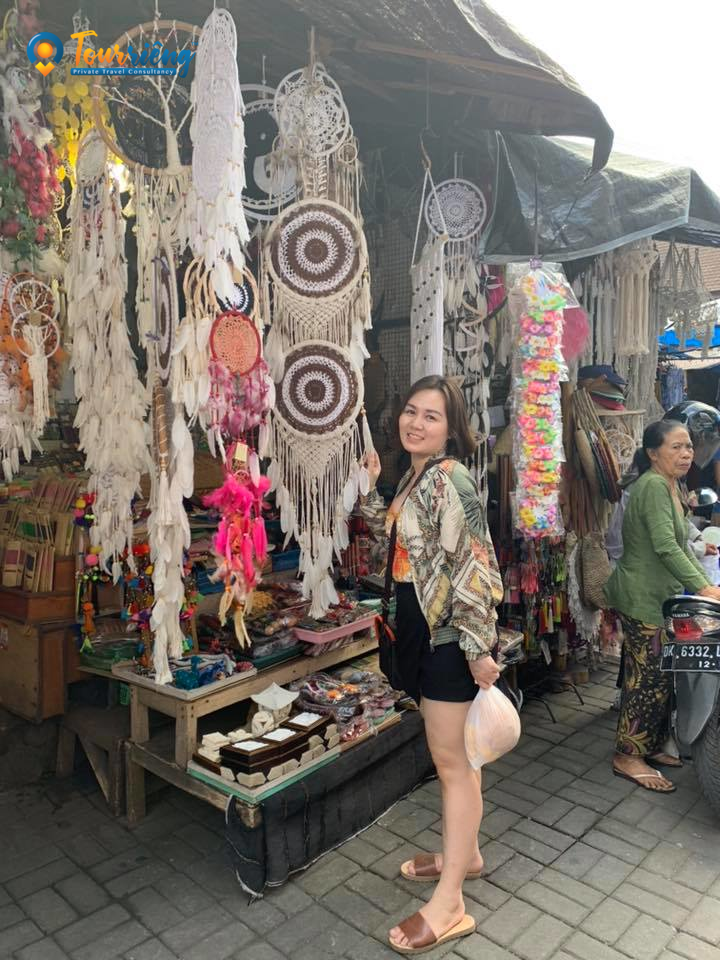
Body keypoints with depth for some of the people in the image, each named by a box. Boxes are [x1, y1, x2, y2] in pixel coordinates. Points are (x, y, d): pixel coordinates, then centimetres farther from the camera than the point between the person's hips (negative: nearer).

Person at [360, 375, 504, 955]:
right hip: (423, 626, 9)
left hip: (448, 632, -9)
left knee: (451, 760, 2)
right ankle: (466, 853, 40)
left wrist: (480, 649, -22)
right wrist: (370, 487, 10)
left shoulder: (450, 480, -19)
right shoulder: (417, 477, 9)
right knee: (454, 753, 22)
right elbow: (391, 534, 21)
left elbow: (471, 569, -23)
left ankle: (449, 905, 16)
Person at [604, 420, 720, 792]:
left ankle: (649, 746, 27)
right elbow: (665, 546, -26)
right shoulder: (653, 486, -17)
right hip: (642, 598, -10)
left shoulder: (670, 487, 16)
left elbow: (681, 545, 19)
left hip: (659, 597, 10)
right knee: (649, 678, -5)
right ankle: (627, 757, 6)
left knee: (660, 677, 15)